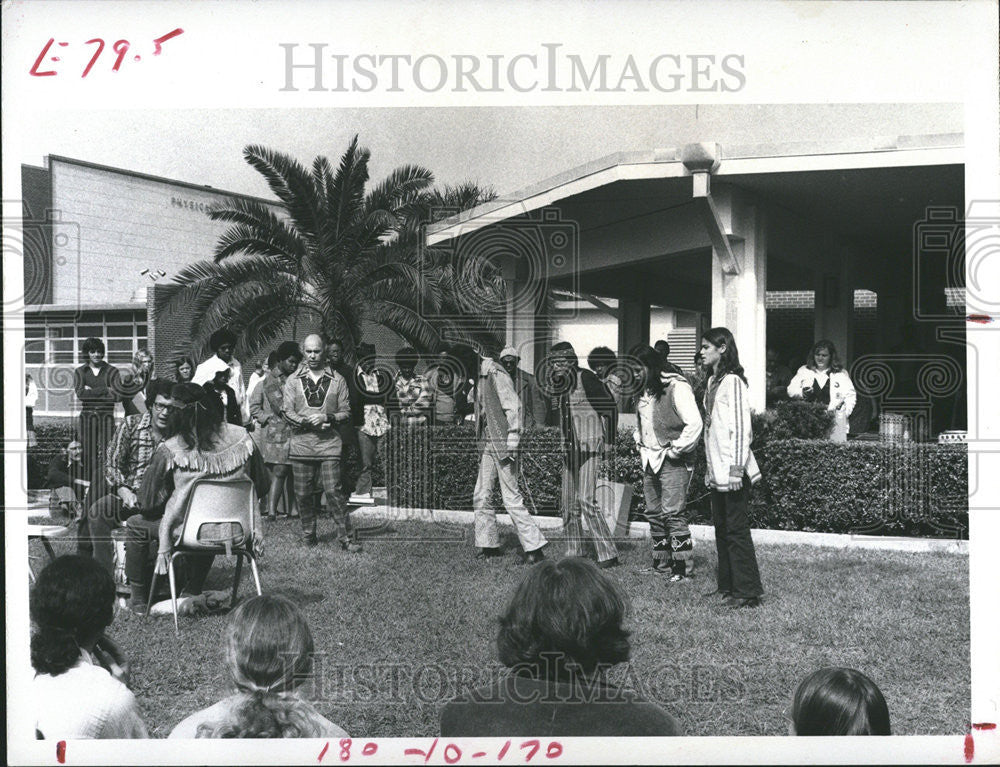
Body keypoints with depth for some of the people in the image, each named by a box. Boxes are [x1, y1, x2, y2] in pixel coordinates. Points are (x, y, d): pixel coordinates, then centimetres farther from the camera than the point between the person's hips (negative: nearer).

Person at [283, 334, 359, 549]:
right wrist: (308, 422, -13)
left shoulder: (337, 380, 8)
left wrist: (328, 417, -13)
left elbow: (345, 412, 6)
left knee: (333, 491, -8)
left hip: (329, 443, -2)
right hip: (301, 444, 2)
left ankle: (346, 538, -4)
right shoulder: (293, 380, 9)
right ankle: (308, 536, 19)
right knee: (303, 494, 5)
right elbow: (287, 411, 1)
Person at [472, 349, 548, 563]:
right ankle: (489, 545, 18)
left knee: (511, 497, -8)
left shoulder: (496, 375, -13)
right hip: (488, 445, 9)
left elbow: (513, 407, -18)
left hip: (503, 444, -9)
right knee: (480, 496, 9)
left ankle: (534, 547, -3)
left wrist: (511, 443, -20)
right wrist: (483, 443, 16)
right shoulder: (480, 378, 15)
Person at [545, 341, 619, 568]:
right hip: (569, 449, 8)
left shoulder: (586, 379, -11)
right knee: (569, 504, 9)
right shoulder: (557, 387, 10)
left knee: (586, 500, -15)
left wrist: (609, 443, -8)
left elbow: (610, 408, -10)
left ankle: (608, 554, -12)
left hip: (589, 447, -8)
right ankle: (573, 553, 19)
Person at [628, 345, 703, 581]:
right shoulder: (643, 391, 12)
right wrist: (639, 443, 14)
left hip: (673, 462, -8)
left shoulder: (676, 387, -14)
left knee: (672, 514, -10)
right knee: (654, 514, 11)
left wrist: (676, 450, -16)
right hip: (649, 461, 8)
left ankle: (683, 567, -5)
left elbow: (694, 424, -21)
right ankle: (661, 563, 20)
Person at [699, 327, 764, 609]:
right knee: (721, 528, 13)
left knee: (736, 530, -6)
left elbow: (741, 427, -17)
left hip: (732, 469, -9)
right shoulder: (712, 382, 15)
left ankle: (747, 591, -2)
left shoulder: (732, 381, -12)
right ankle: (727, 586, 21)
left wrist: (736, 469, -21)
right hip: (716, 470, 9)